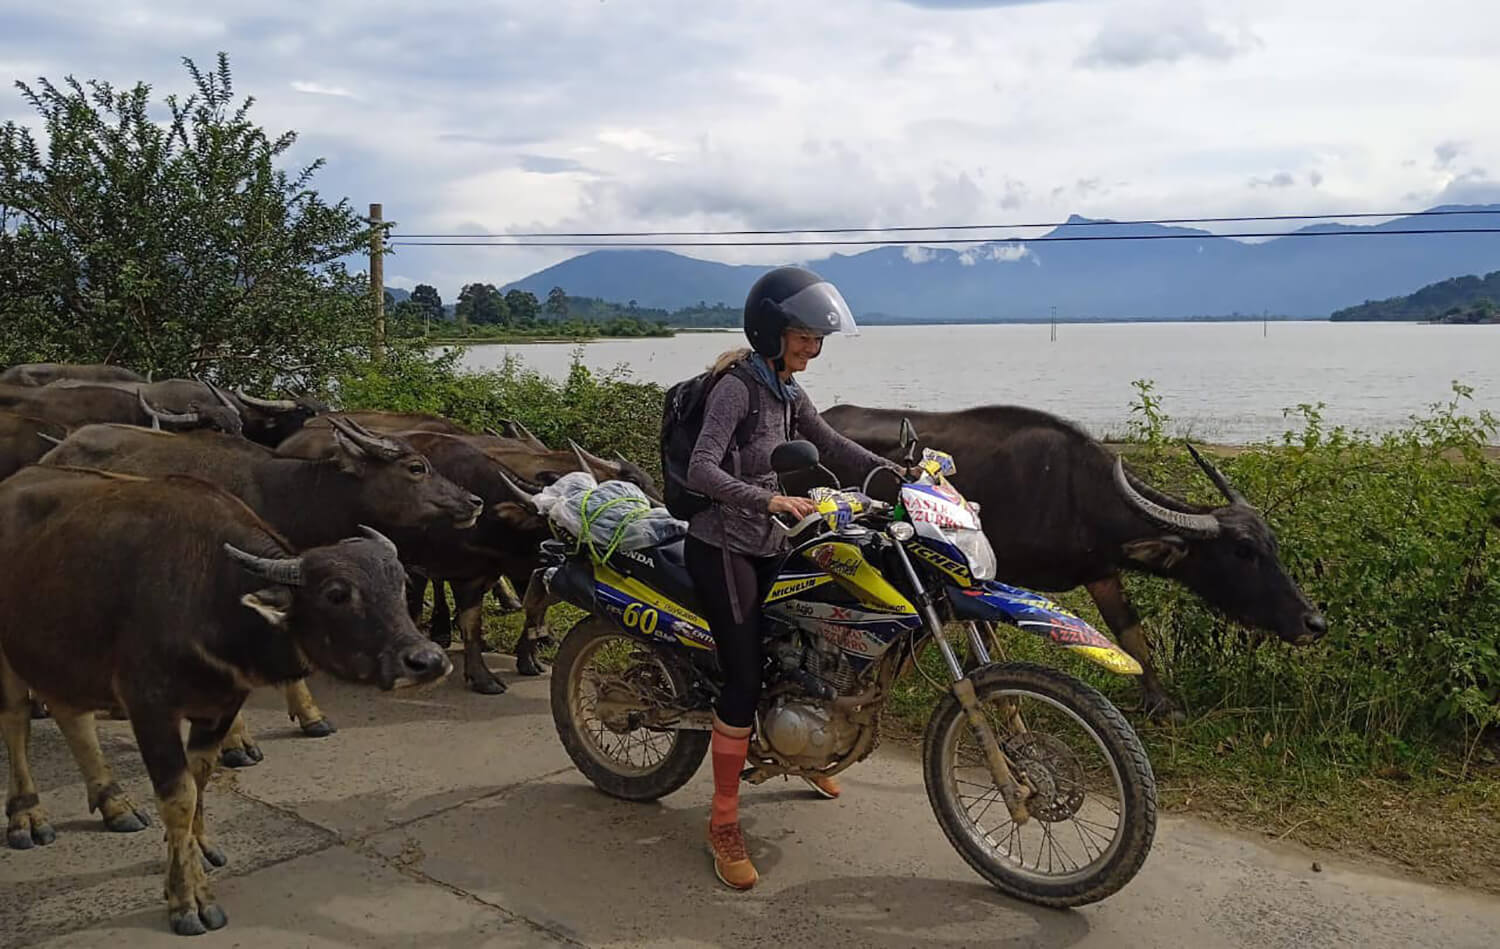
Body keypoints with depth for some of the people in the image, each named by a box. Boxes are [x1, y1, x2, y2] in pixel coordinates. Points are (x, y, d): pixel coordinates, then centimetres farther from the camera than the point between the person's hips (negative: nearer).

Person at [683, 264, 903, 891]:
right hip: (723, 550, -9)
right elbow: (701, 472, -30)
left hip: (766, 549, 9)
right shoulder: (736, 388, -18)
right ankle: (724, 824, -3)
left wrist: (899, 473, 4)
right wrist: (771, 499, -43)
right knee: (745, 681, -13)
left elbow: (831, 446, 15)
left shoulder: (785, 390, 8)